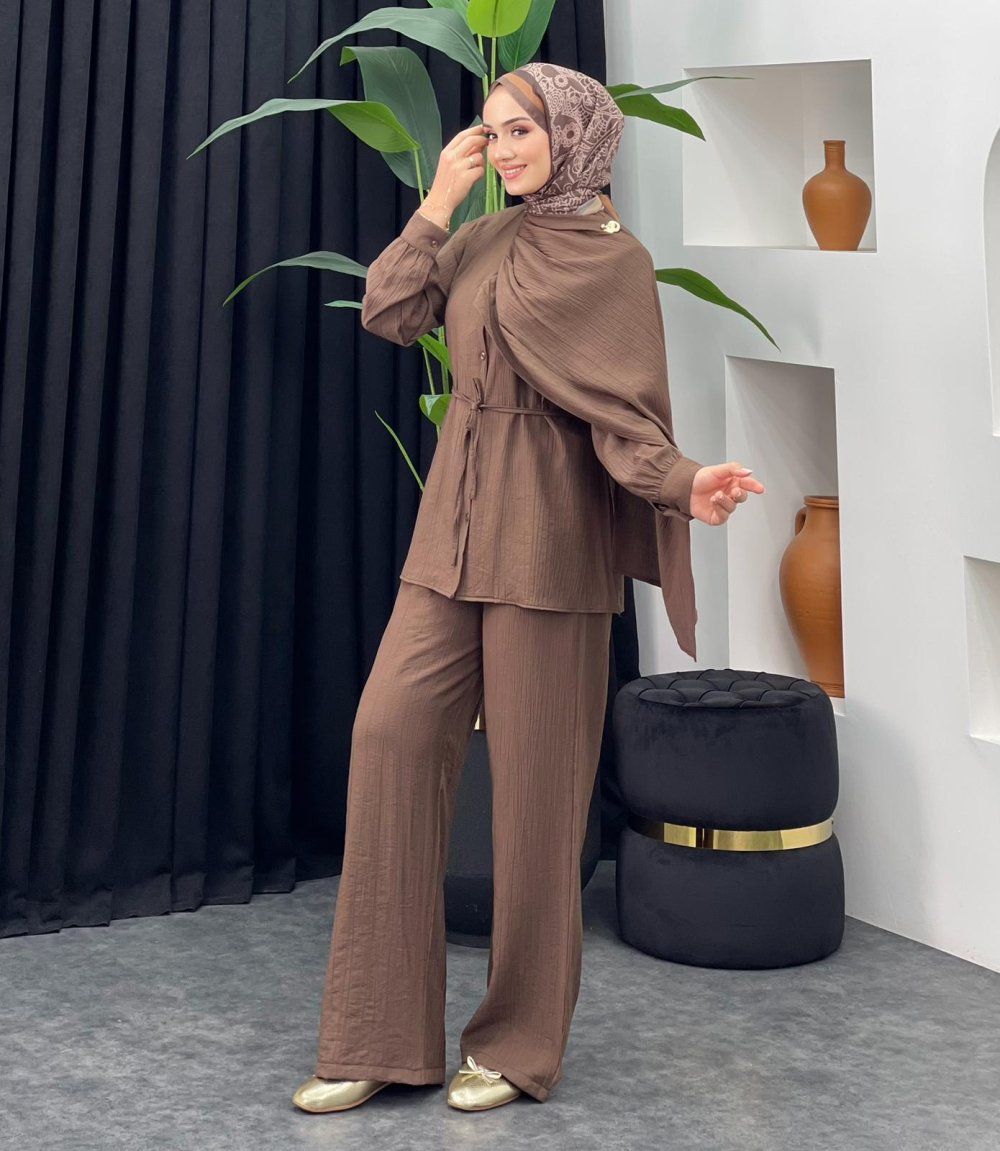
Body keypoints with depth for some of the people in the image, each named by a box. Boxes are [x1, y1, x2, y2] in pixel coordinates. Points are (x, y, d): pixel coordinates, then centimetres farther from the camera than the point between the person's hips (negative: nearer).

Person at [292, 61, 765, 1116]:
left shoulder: (612, 259, -6)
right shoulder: (485, 239, 14)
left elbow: (626, 414, -10)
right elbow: (388, 314, 6)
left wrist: (685, 486, -28)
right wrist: (439, 202, 1)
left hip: (544, 528, -6)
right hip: (454, 523, 6)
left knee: (534, 775, 0)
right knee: (391, 732, -4)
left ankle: (522, 1042, 14)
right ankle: (381, 1038, 3)